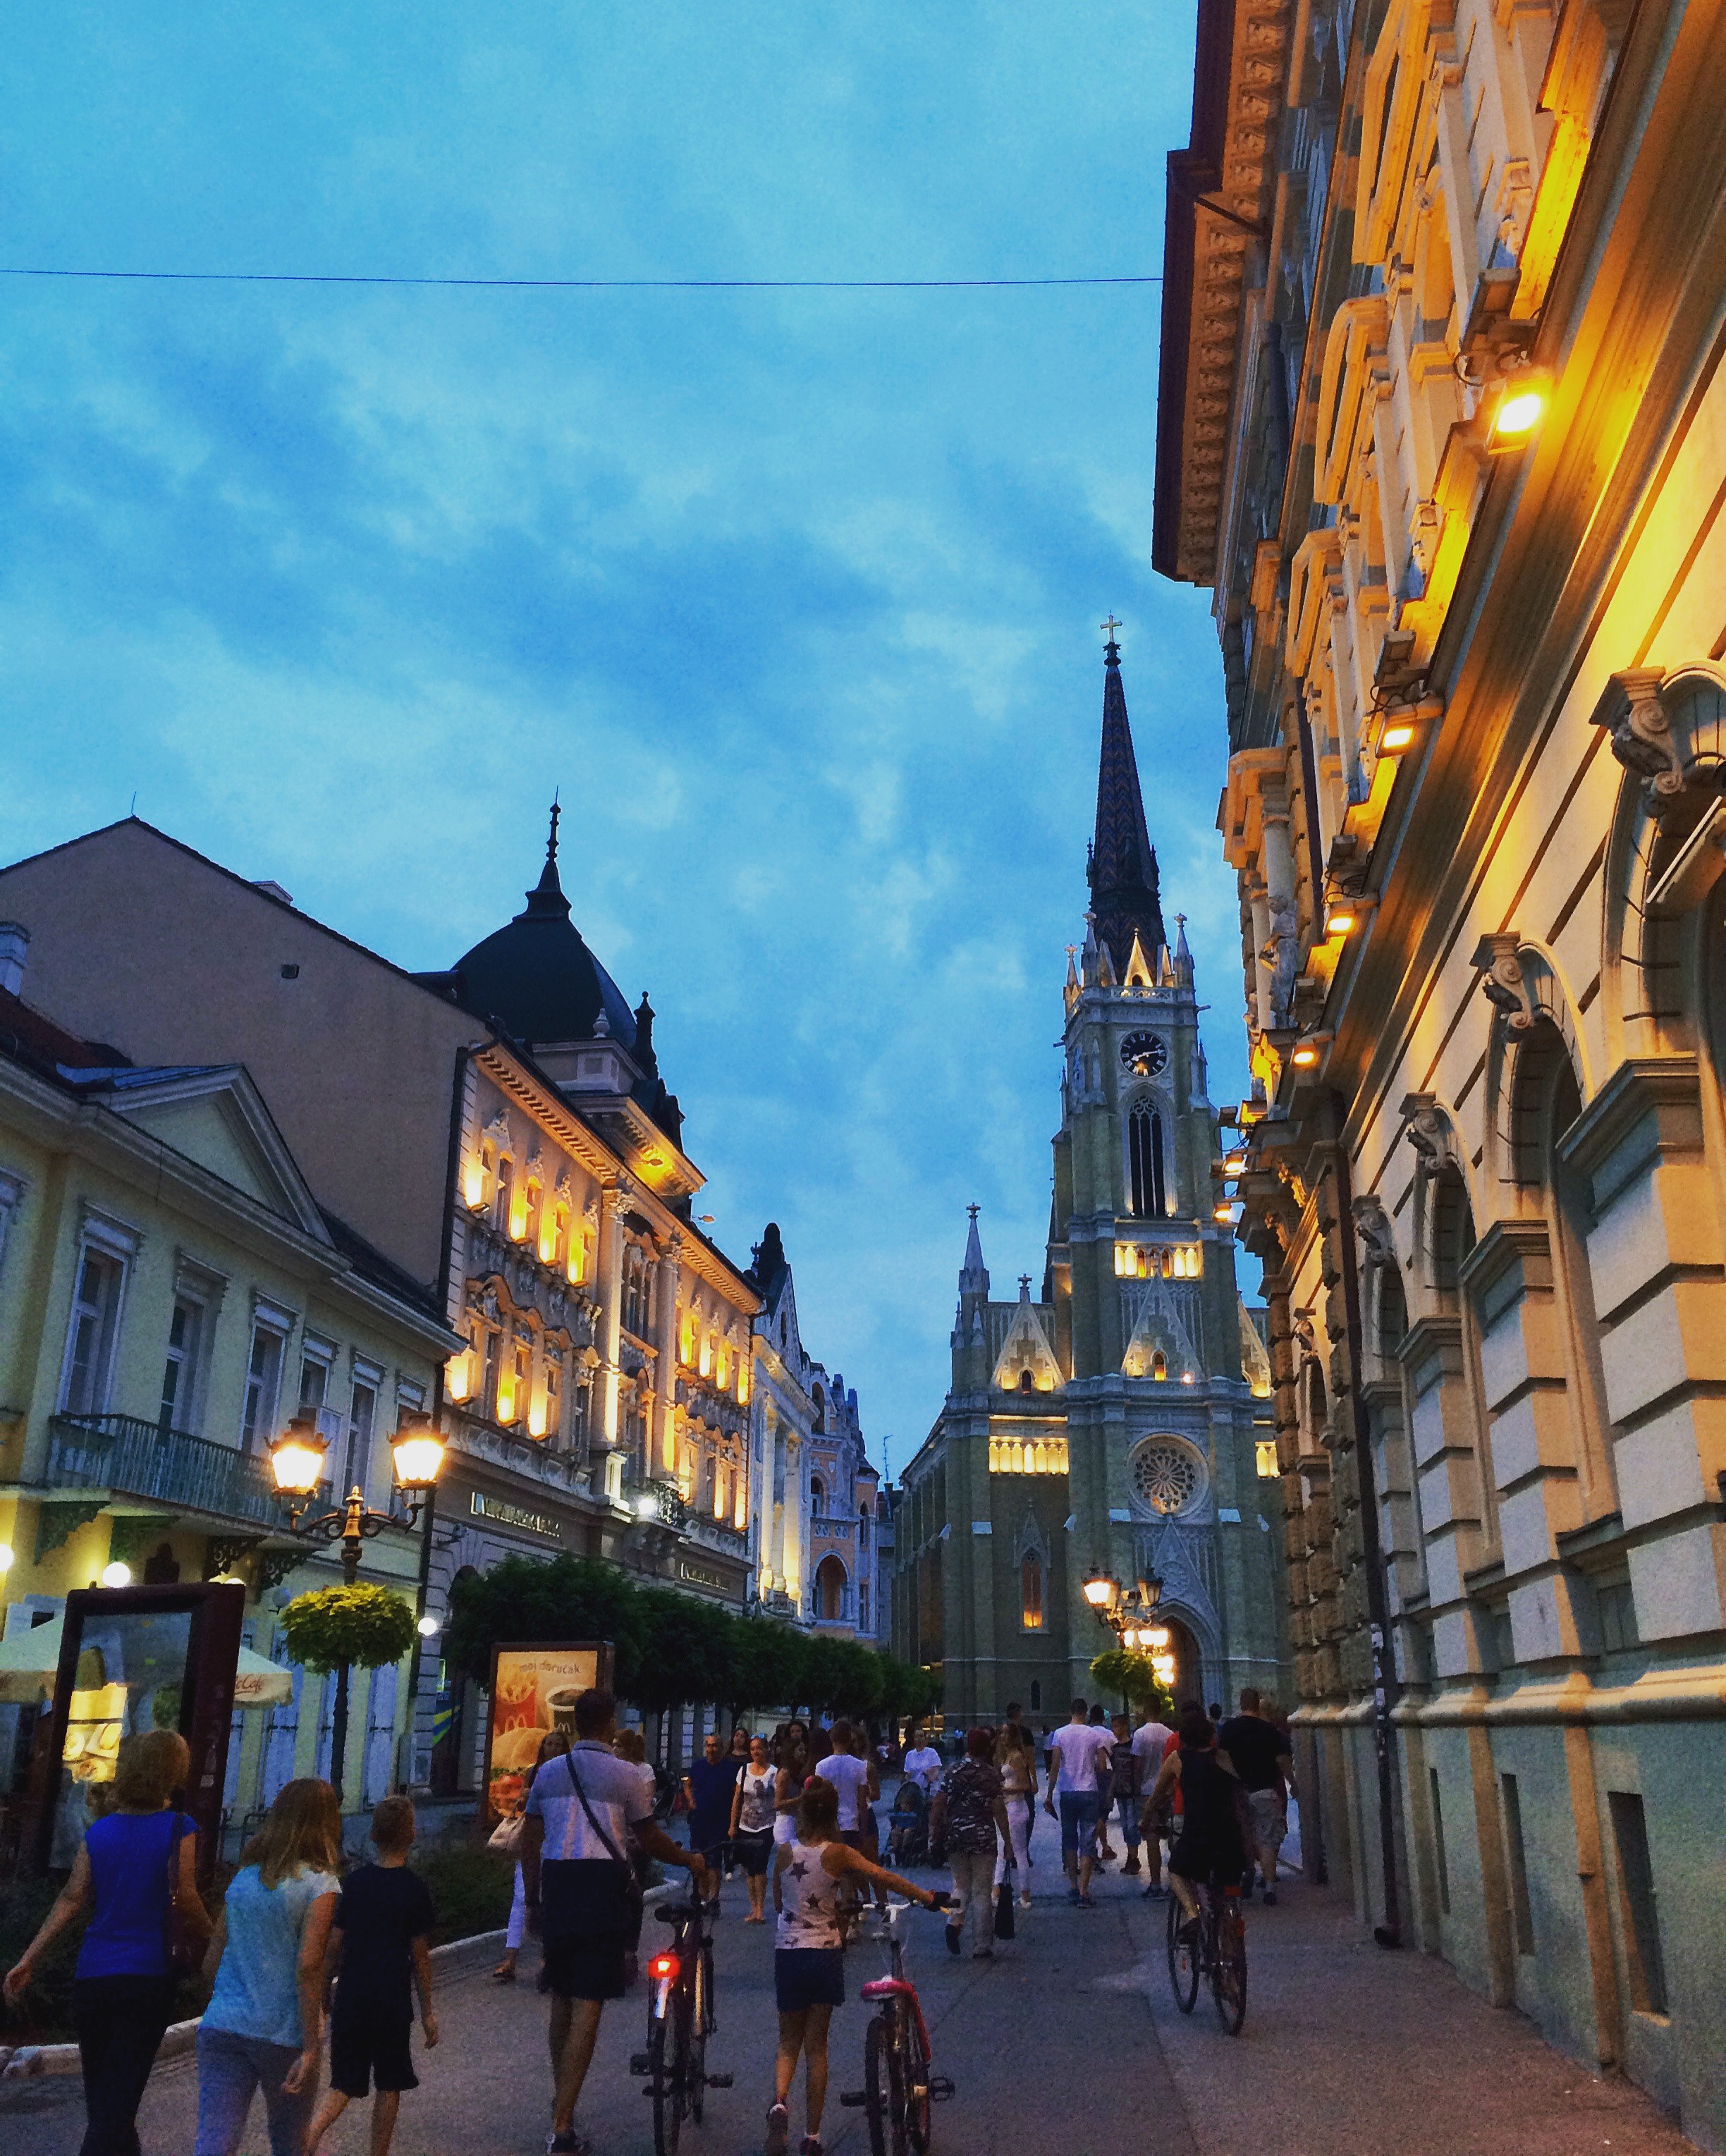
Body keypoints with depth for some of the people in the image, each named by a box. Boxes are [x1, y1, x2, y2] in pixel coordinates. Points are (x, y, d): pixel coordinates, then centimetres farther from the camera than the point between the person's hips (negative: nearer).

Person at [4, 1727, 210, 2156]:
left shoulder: (99, 1832, 6)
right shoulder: (178, 1828, -7)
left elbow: (72, 1900, 1)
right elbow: (183, 1899, -12)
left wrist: (28, 1960, 5)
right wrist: (211, 1944, 3)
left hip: (92, 1977, 4)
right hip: (147, 1977, -4)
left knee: (101, 2095, 19)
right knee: (117, 2102, -3)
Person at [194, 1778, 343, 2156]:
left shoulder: (244, 1877, 8)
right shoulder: (320, 1884, -9)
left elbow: (214, 1956, 11)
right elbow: (307, 1967, -17)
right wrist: (311, 2048, -15)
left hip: (221, 2026, 4)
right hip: (285, 2036, -4)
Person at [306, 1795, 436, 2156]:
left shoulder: (353, 1882, 1)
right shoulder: (415, 1889, -9)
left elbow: (334, 1947, 3)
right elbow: (420, 1957, -5)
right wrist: (427, 2012, 3)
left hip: (350, 2000, 3)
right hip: (392, 2002, -3)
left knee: (344, 2083, 11)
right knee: (389, 2085, 12)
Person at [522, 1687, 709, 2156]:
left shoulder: (548, 1771, 9)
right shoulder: (625, 1773, -4)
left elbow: (530, 1842, 12)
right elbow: (649, 1841, 2)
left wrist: (532, 1900, 21)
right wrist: (691, 1861, 19)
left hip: (555, 1885, 5)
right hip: (602, 1886, -5)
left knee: (562, 1998, 20)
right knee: (587, 2005, -3)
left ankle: (560, 2103, 34)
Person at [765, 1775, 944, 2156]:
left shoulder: (785, 1851, -2)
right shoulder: (838, 1853, -9)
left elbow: (777, 1903, 9)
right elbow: (885, 1878, -12)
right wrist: (926, 1897, -3)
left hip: (787, 1951, 1)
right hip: (825, 1952, -1)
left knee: (789, 2042, 14)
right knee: (816, 2045, 11)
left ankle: (780, 2101, -14)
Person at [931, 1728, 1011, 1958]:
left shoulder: (953, 1770, 5)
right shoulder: (991, 1773, -6)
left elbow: (939, 1803, 3)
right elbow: (998, 1809, -9)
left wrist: (938, 1831, 13)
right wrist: (1007, 1839, -2)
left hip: (955, 1836, 3)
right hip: (983, 1837, -3)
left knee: (961, 1885, 17)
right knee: (982, 1892, 6)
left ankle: (955, 1920, -11)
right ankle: (981, 1947, 7)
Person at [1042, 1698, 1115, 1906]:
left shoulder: (1059, 1734, -1)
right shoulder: (1095, 1734, -3)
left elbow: (1055, 1766, -5)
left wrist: (1049, 1795, -1)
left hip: (1066, 1793, 1)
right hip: (1089, 1793, -1)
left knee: (1069, 1840, 15)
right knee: (1087, 1843, 1)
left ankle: (1073, 1887, 15)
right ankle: (1083, 1893, -5)